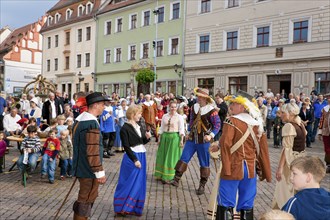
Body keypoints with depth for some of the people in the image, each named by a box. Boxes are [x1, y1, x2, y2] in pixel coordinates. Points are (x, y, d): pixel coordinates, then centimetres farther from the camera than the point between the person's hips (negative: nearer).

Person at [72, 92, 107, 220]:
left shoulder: (80, 119, 8)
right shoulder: (92, 124, -23)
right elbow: (93, 152, -26)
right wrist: (99, 172, -19)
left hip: (81, 166, 10)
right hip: (89, 170, -10)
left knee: (85, 197, 24)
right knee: (87, 200, 5)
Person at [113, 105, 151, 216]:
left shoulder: (139, 127, 9)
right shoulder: (125, 128, -12)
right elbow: (126, 147, -16)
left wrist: (147, 137, -6)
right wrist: (134, 160, -19)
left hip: (141, 156, 8)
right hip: (132, 157, -7)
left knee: (140, 183, 12)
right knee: (130, 183, -2)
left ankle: (134, 207, 25)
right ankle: (122, 207, 15)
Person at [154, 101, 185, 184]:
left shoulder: (179, 117, -2)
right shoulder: (165, 116, 8)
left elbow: (181, 130, -5)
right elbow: (161, 128, 11)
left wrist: (181, 140, -13)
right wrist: (159, 138, 7)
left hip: (175, 137, -4)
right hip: (165, 137, 4)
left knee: (172, 157, 2)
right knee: (163, 156, 9)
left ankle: (169, 177, 10)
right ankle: (162, 175, 21)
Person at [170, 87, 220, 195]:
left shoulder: (211, 110, -15)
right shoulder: (194, 107, 2)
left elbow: (217, 125, -11)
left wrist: (211, 135, -24)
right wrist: (189, 132, 14)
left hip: (204, 141, -4)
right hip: (192, 138, 5)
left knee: (204, 163, 7)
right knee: (184, 158, 1)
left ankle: (202, 185, 21)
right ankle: (176, 179, 8)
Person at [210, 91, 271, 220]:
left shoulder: (231, 121, -12)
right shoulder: (257, 123, 7)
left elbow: (225, 143, -25)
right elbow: (263, 148, 10)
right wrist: (265, 172, 16)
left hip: (234, 168, -6)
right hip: (251, 169, 6)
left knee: (226, 204, 4)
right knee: (247, 205, 15)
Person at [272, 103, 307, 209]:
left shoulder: (288, 126, -16)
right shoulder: (301, 125, 8)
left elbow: (287, 149, -21)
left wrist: (280, 168, -20)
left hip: (291, 162, -8)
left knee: (286, 190, 3)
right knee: (296, 191, 18)